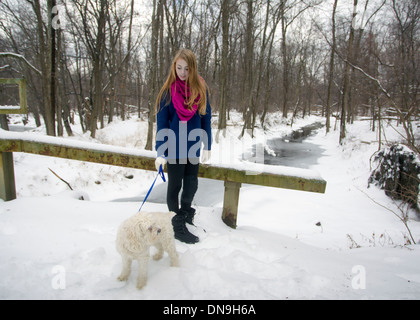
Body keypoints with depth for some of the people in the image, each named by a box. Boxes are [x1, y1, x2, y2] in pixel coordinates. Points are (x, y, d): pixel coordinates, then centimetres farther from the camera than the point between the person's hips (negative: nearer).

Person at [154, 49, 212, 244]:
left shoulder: (201, 89, 0)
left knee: (191, 184, 14)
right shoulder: (168, 90, -8)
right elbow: (161, 123, -9)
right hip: (174, 148, -3)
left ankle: (185, 215, 37)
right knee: (175, 186, 8)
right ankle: (178, 227, 22)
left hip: (193, 147, 3)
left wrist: (207, 147, 3)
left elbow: (206, 119, 5)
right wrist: (160, 153, -14)